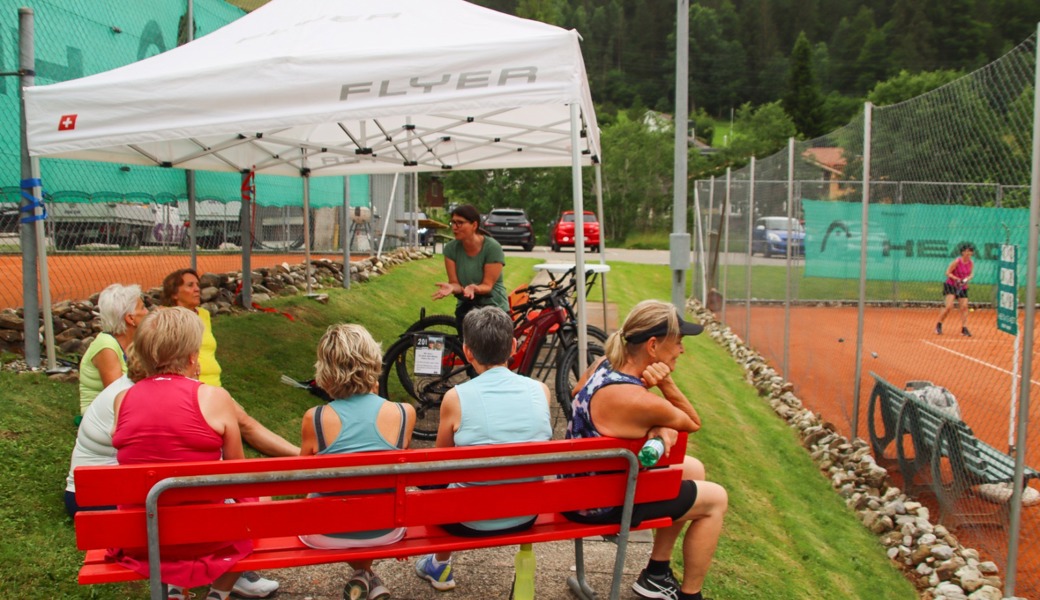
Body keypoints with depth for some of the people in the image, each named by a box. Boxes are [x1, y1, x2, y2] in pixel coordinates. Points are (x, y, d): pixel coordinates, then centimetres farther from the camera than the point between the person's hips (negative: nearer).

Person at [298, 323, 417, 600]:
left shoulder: (315, 419, -19)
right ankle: (367, 576, 31)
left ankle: (361, 573, 24)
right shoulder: (404, 413, -16)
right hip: (384, 531, 2)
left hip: (328, 535, -1)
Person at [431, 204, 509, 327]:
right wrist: (451, 287, -32)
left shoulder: (492, 248, -17)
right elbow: (455, 282, -8)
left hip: (494, 307, -3)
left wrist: (475, 288, -38)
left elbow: (488, 285, -16)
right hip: (465, 307, 3)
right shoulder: (451, 248, -7)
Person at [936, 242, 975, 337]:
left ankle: (964, 329, 1)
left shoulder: (971, 263, -2)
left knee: (964, 307, -4)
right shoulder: (957, 261, -17)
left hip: (962, 287, 5)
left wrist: (966, 279, -14)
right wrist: (957, 279, -25)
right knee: (949, 306, -16)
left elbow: (971, 274, 7)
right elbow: (948, 273, -12)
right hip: (951, 285, -5)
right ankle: (938, 325, -1)